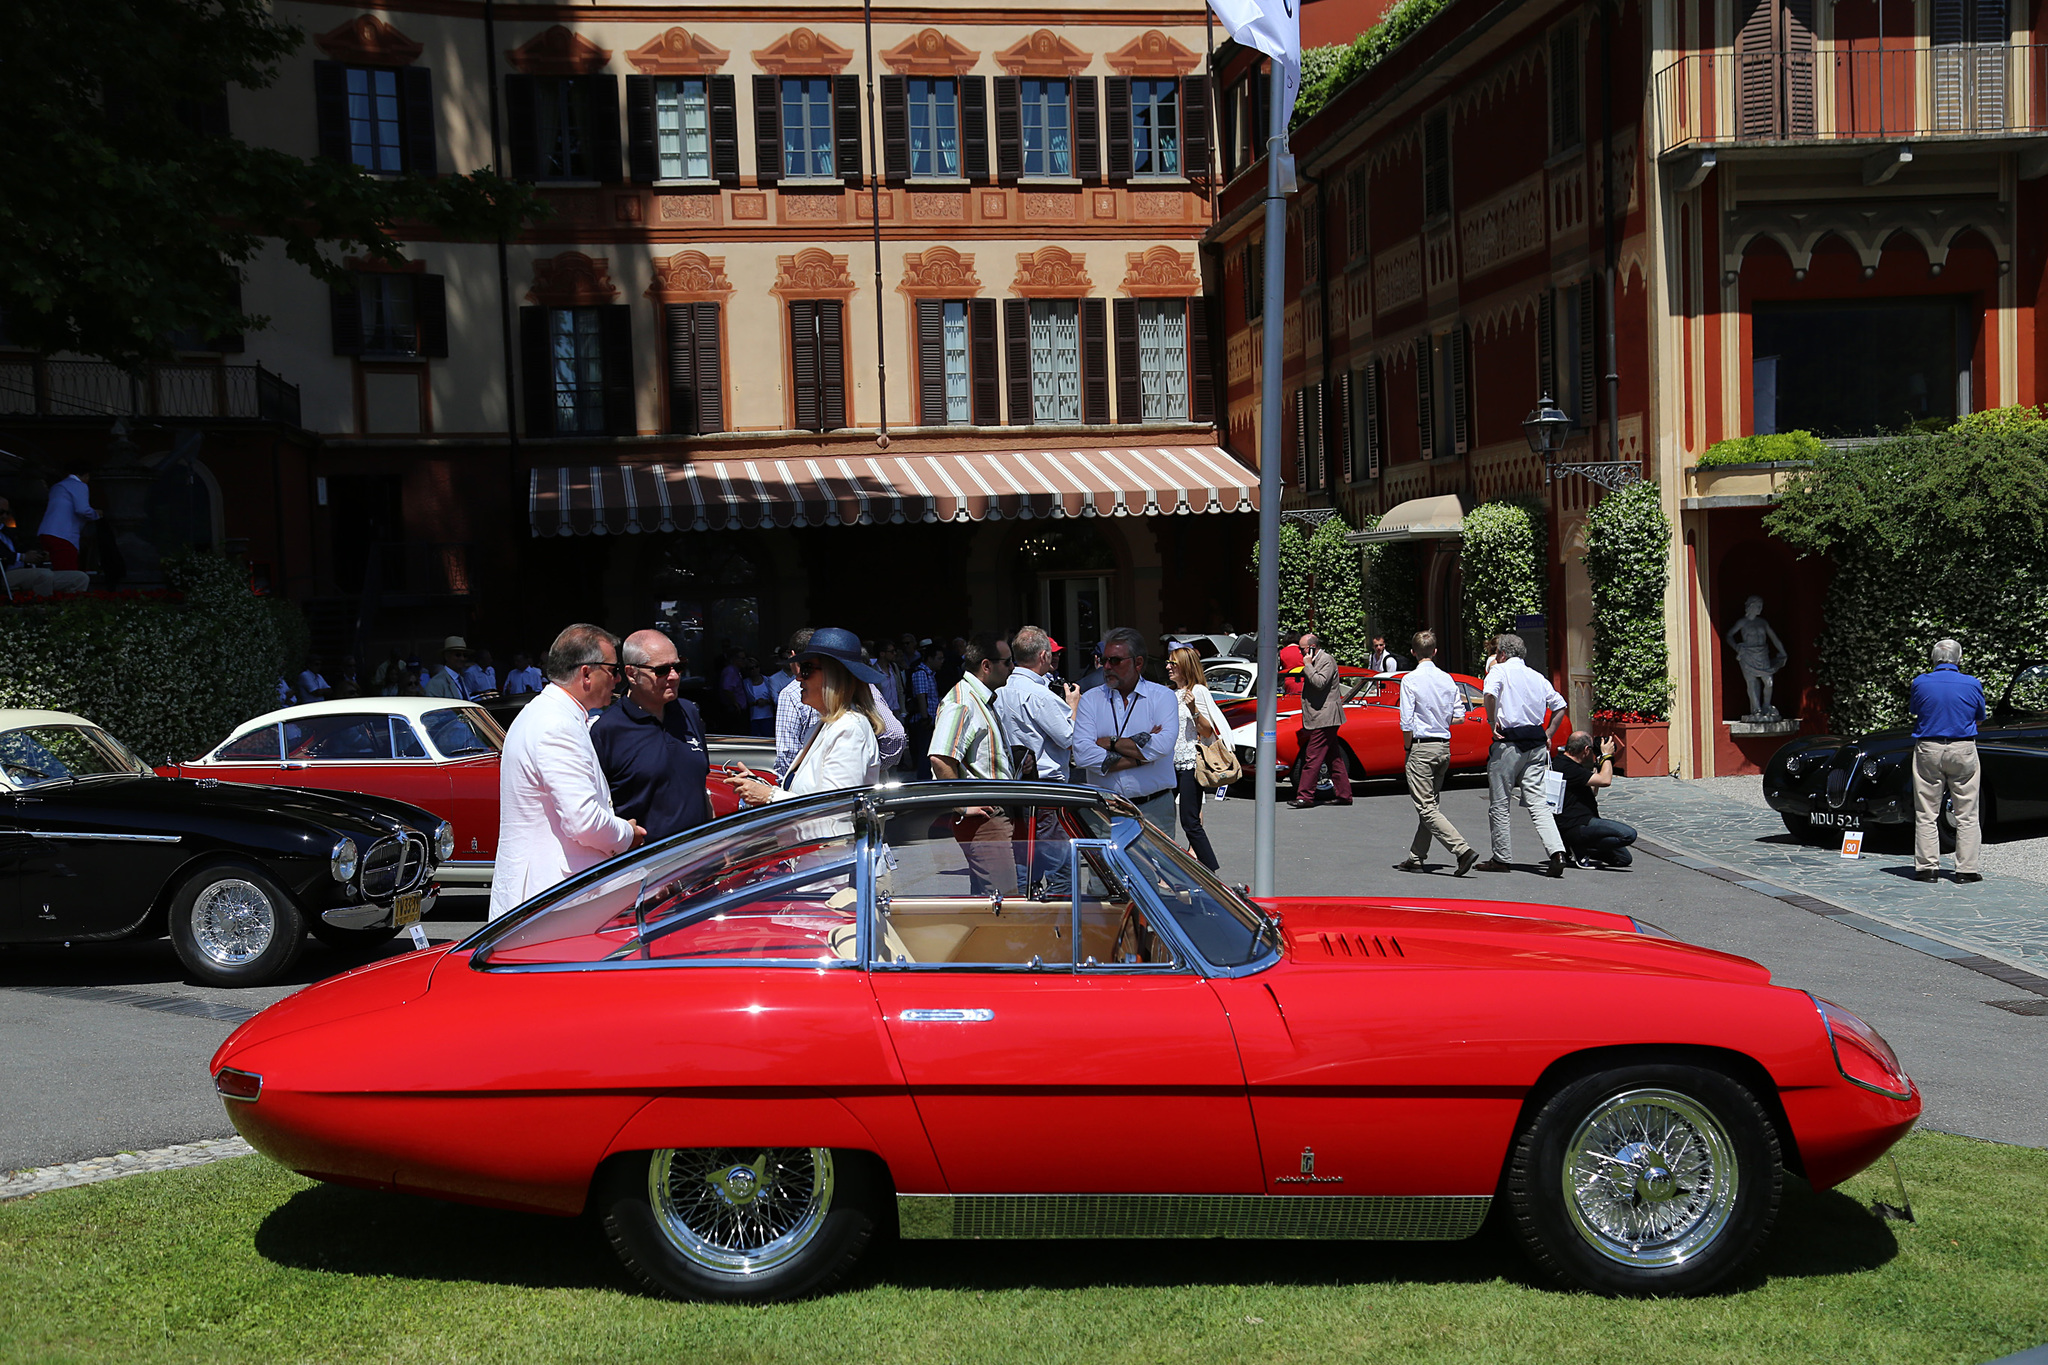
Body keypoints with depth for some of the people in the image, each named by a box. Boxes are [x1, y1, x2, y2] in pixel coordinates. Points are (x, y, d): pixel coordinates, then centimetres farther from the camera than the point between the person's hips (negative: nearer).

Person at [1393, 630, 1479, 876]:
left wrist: (1408, 747, 0)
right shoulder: (1448, 679, 5)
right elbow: (1459, 717, 7)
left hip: (1422, 746, -7)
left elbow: (1407, 723, -14)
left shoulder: (1411, 679, -11)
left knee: (1426, 808, -6)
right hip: (1445, 747, 7)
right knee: (1430, 803, 14)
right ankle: (1416, 858, 19)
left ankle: (1463, 850, -18)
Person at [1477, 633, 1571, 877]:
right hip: (1536, 743, 5)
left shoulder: (1500, 670, -2)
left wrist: (1493, 722, -11)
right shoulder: (1538, 677, 16)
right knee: (1538, 802, 3)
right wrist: (1548, 736, 18)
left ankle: (1501, 858, 10)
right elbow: (1560, 707, 18)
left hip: (1509, 744, -5)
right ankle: (1556, 851, -13)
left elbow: (1490, 694, -21)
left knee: (1499, 803, 5)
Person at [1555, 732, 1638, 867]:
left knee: (1624, 858, 8)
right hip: (1577, 828, -11)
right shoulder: (1567, 768, -18)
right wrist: (1607, 755, -6)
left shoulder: (1561, 761, 15)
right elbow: (1605, 780, -23)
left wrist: (1600, 760, 21)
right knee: (1629, 834, -24)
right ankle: (1581, 849, -12)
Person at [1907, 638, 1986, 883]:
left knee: (1926, 814, 5)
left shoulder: (1920, 683, -5)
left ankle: (1927, 867, 4)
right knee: (1966, 815, 6)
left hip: (1927, 751, 0)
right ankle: (1966, 869, 6)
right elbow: (1979, 719, 10)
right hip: (1963, 751, 0)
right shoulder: (1972, 684, -5)